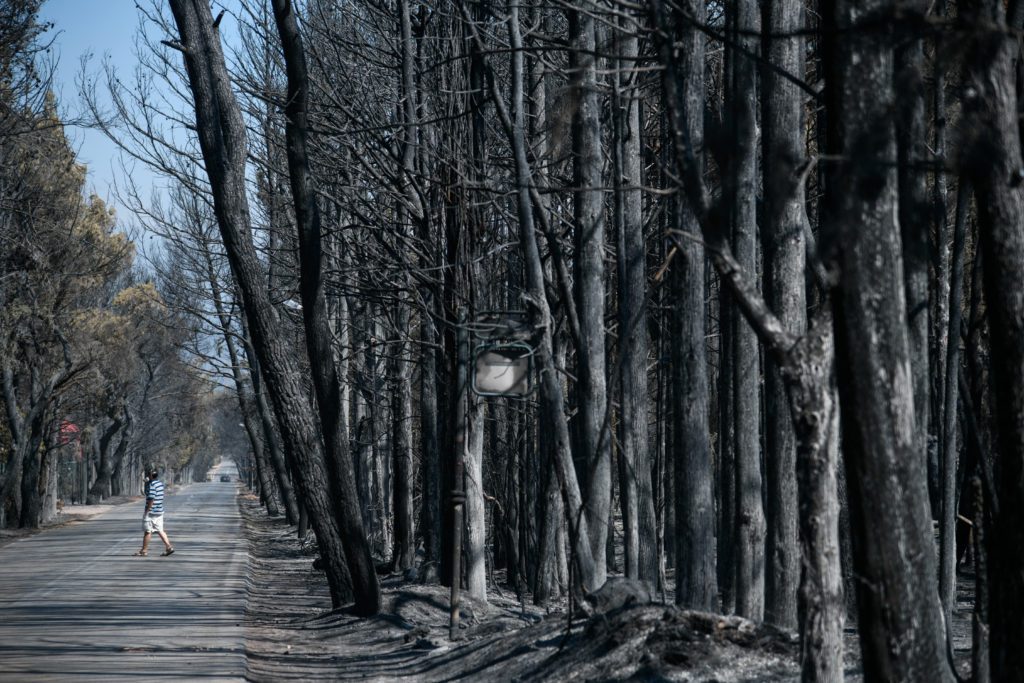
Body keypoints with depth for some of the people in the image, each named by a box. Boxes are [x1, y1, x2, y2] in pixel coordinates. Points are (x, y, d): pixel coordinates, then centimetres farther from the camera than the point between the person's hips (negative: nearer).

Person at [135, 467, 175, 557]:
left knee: (147, 531, 1)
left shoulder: (152, 485, -17)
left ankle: (144, 551, 8)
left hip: (151, 512, -9)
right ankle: (169, 547, 2)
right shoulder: (160, 483, 10)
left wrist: (147, 511, -18)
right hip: (159, 511, 9)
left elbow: (151, 499, -23)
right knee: (159, 531, 11)